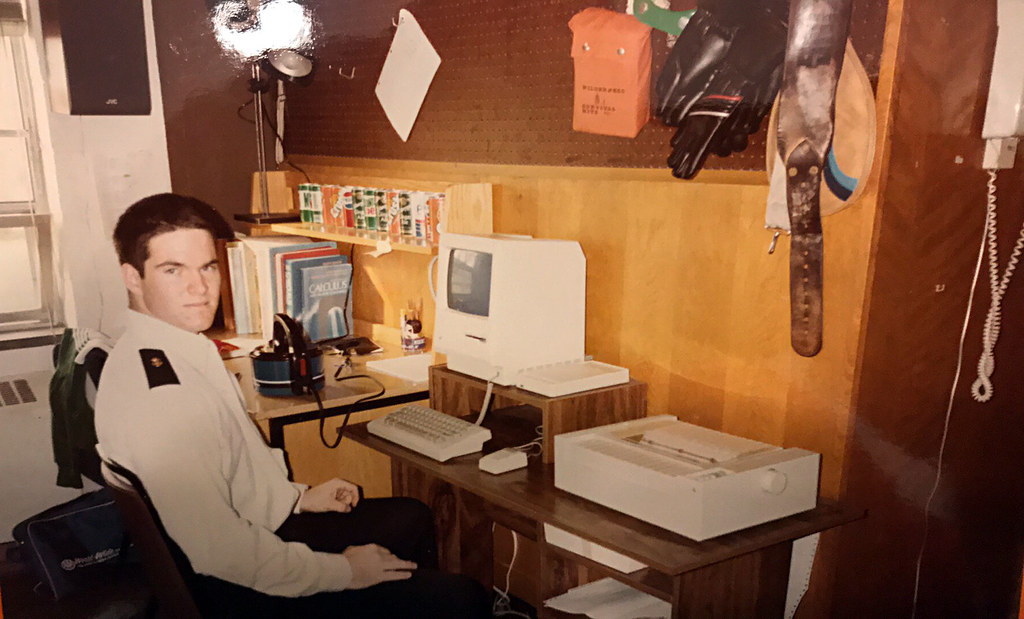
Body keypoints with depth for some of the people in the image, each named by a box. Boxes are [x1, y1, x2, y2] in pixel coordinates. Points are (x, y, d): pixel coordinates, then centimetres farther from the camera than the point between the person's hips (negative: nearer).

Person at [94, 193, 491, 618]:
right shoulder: (155, 394, -29)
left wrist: (300, 497, 13)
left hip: (262, 527, 10)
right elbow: (220, 550, -28)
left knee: (411, 519, 23)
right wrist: (343, 571, -19)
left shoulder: (179, 351, 4)